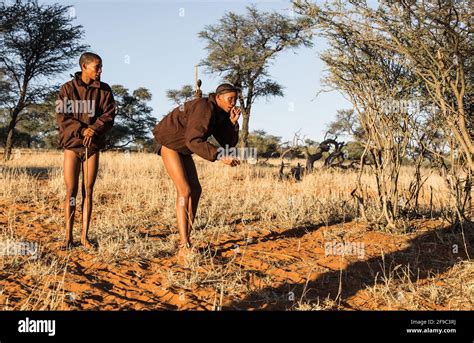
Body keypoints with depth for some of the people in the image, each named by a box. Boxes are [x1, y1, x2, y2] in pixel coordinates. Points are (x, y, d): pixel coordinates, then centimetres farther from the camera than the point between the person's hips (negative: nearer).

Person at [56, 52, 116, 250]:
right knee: (71, 191, -2)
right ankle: (68, 237, 4)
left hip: (93, 145, 2)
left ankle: (84, 236, 8)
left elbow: (109, 116, -3)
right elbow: (62, 117, -8)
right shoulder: (68, 89, -1)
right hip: (72, 144, -2)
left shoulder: (104, 90, 5)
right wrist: (81, 130, -21)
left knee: (88, 191, 2)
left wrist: (94, 129, -20)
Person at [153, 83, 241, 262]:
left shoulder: (221, 114, 1)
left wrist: (233, 122, -17)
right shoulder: (204, 108, -27)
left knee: (195, 190, 6)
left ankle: (185, 240, 12)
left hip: (183, 147, 10)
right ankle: (184, 248, -22)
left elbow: (229, 143, -3)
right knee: (185, 191, -19)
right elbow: (194, 141, -38)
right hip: (169, 142, -10)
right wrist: (220, 156, -43)